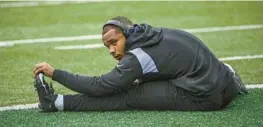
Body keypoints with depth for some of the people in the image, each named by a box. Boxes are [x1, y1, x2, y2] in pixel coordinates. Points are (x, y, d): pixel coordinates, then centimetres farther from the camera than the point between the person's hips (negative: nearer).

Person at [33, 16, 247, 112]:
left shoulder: (139, 56, -14)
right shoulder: (149, 35, 8)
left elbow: (100, 86, -13)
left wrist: (54, 72, -9)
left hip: (202, 97, -8)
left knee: (130, 96, -9)